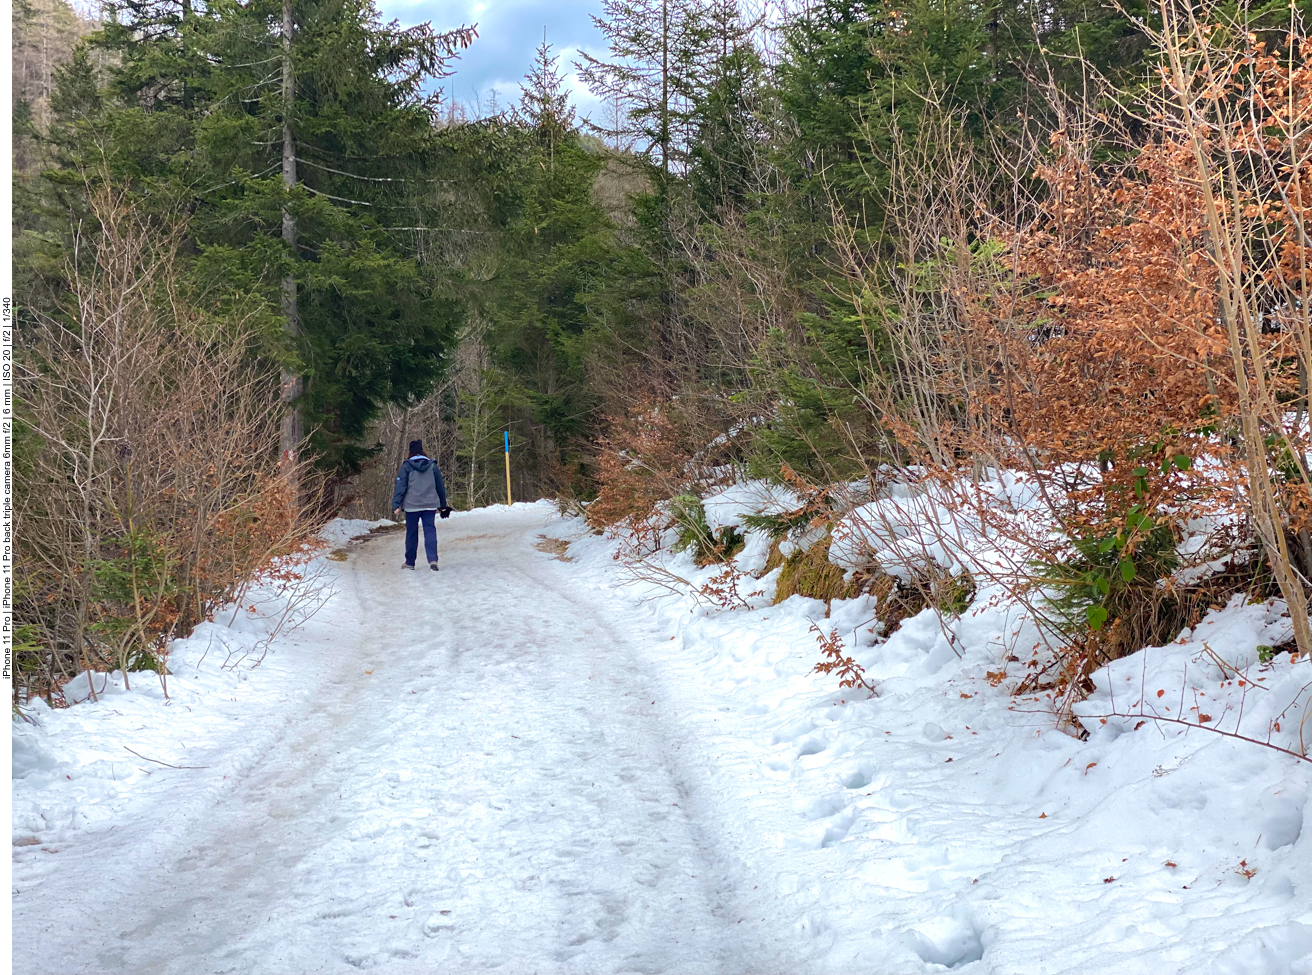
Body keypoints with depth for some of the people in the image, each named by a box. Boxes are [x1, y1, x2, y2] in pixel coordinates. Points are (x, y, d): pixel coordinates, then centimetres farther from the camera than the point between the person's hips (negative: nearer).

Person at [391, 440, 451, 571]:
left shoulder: (406, 467, -4)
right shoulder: (432, 466, 6)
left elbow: (400, 487, -9)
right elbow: (440, 487, 12)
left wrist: (396, 505, -9)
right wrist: (442, 505, 22)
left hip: (412, 506, -2)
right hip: (429, 505, 2)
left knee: (411, 533, 9)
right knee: (430, 531, 0)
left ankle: (410, 562, 17)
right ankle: (433, 559, -18)